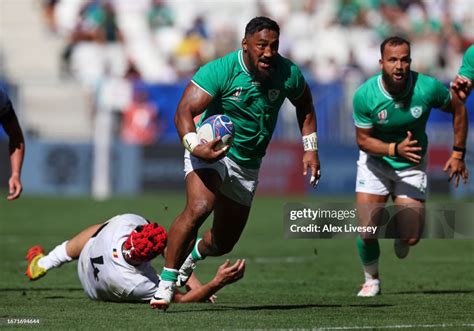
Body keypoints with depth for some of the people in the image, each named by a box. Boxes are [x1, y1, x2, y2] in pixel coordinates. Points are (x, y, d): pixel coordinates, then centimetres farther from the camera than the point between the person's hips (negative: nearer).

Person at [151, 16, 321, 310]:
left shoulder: (288, 74, -9)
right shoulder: (220, 71, -22)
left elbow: (305, 106, 13)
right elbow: (184, 111, -25)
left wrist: (310, 148, 6)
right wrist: (195, 146, -42)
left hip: (248, 165, 5)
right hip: (211, 150, -5)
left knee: (224, 243, 14)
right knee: (199, 208, -34)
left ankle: (194, 253, 52)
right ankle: (166, 283, -23)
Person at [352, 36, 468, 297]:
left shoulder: (428, 88, -22)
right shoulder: (364, 96, -23)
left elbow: (458, 110, -3)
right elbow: (363, 139, -13)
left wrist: (458, 153, -1)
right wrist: (395, 149, -30)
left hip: (412, 167, 0)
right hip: (375, 163, 0)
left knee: (411, 238, -10)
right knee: (367, 232, -12)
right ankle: (371, 280, 18)